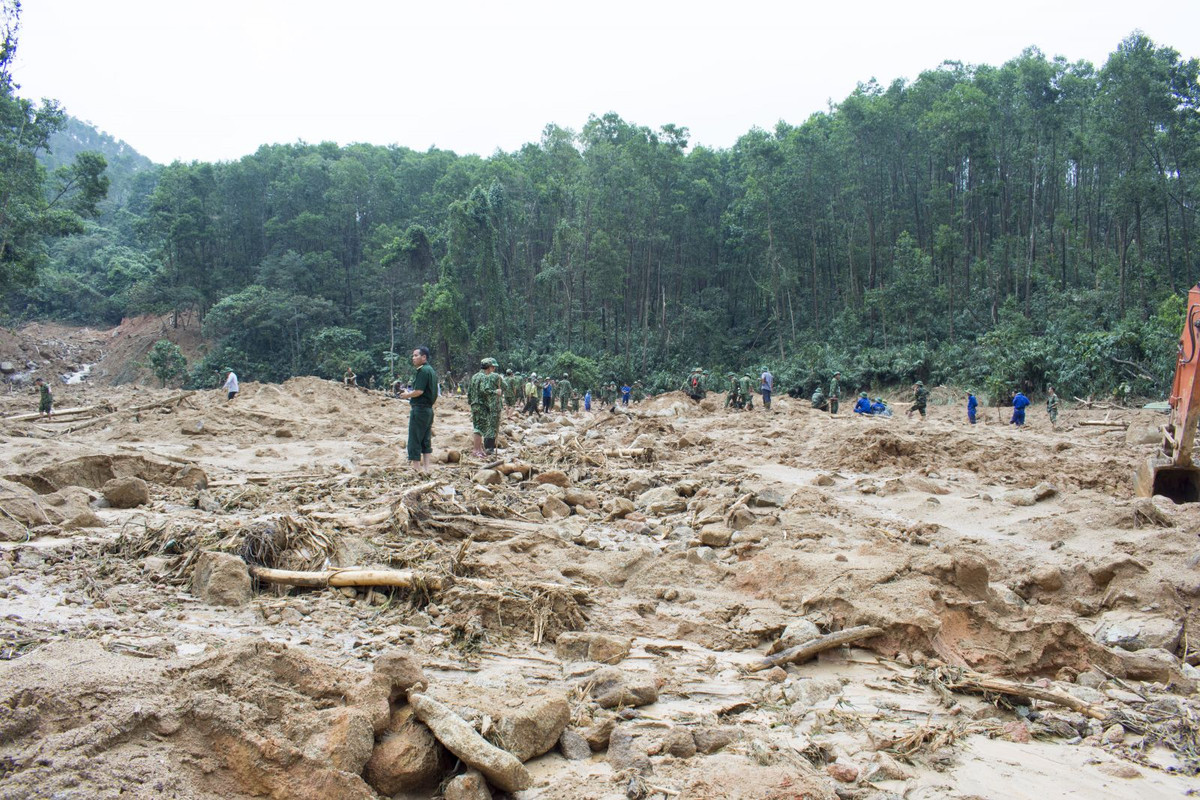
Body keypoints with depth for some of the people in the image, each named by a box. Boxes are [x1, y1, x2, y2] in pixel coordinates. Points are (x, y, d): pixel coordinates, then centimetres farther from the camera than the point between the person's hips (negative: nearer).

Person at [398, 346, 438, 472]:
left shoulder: (422, 371, -15)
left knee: (414, 440, -4)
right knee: (426, 441, 11)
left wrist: (407, 395, -4)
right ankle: (427, 468, 12)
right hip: (429, 408, 10)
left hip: (419, 409, -10)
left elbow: (419, 391, -22)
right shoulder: (431, 370, 15)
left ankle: (416, 468, -3)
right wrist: (410, 393, 15)